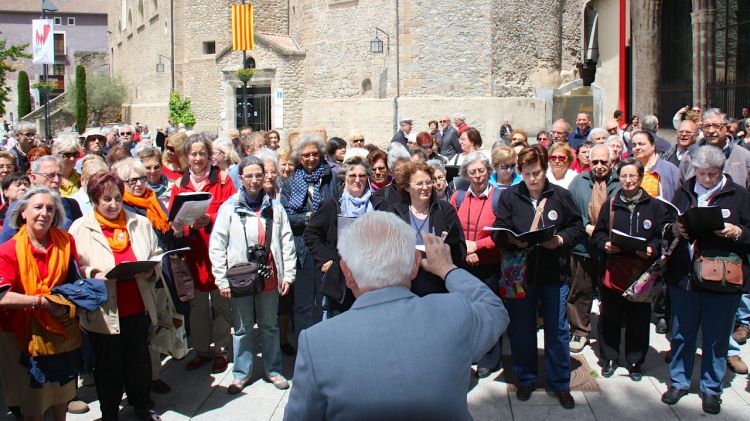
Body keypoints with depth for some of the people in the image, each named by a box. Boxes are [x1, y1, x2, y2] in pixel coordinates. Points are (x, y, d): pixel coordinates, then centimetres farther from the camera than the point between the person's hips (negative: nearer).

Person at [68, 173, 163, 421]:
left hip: (138, 309, 3)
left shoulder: (140, 223, 4)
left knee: (139, 360, 16)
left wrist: (149, 271, -10)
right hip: (103, 313, -2)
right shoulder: (80, 228, -3)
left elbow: (157, 256, 10)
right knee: (108, 366, 12)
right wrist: (93, 274, -22)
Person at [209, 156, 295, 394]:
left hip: (269, 276, 1)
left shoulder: (275, 207, 1)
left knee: (270, 325, 13)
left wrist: (288, 274, 1)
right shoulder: (229, 208, -4)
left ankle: (273, 370, 27)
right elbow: (216, 246, -3)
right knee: (242, 328, 10)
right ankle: (241, 374, 24)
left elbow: (287, 242, 4)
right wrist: (221, 280, -6)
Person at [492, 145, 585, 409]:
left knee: (557, 330, 8)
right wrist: (514, 241, -22)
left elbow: (578, 228, 4)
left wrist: (561, 240, -14)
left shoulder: (561, 195, -1)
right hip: (520, 273, 1)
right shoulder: (509, 196, 0)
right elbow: (499, 233, -2)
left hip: (555, 274, 0)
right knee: (521, 328, 10)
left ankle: (560, 383, 24)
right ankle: (526, 379, 28)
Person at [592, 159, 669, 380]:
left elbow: (664, 236, 1)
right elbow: (597, 234, 11)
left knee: (638, 318, 6)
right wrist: (605, 244, -9)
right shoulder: (610, 204, 9)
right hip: (613, 270, 1)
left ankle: (635, 361, 22)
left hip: (642, 271, -1)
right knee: (610, 317, 7)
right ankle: (609, 358, 23)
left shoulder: (655, 206, 4)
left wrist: (652, 249, -16)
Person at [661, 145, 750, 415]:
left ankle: (711, 389, 24)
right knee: (681, 334, 13)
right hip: (683, 275, 3)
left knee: (716, 338, 8)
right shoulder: (683, 192, 9)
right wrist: (674, 229, -8)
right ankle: (679, 382, 29)